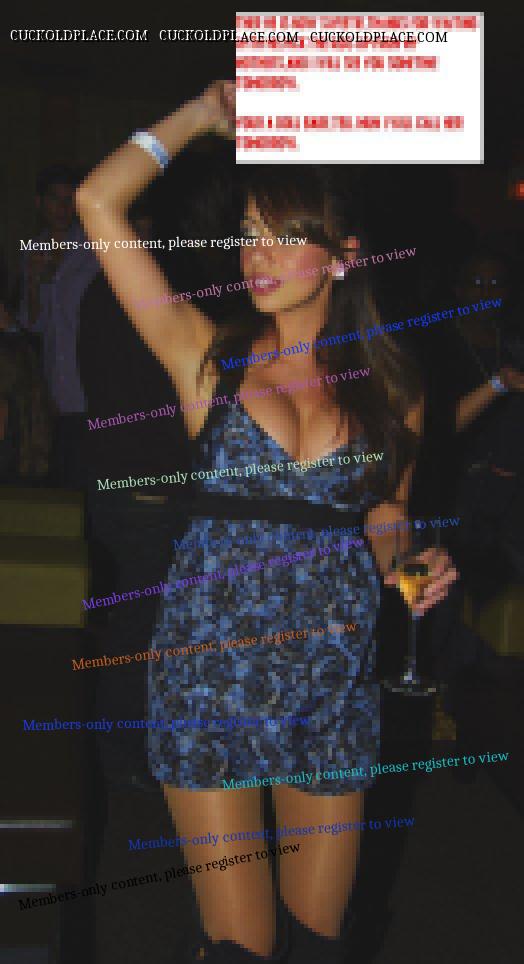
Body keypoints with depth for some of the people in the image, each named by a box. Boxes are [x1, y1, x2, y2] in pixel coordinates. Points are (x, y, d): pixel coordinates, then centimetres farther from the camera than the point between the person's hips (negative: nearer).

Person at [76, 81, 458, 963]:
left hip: (335, 682, 2)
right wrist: (206, 113, 3)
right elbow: (99, 202, -5)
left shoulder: (388, 390, 4)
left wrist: (414, 572, -6)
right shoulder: (209, 357, -1)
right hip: (208, 673, -2)